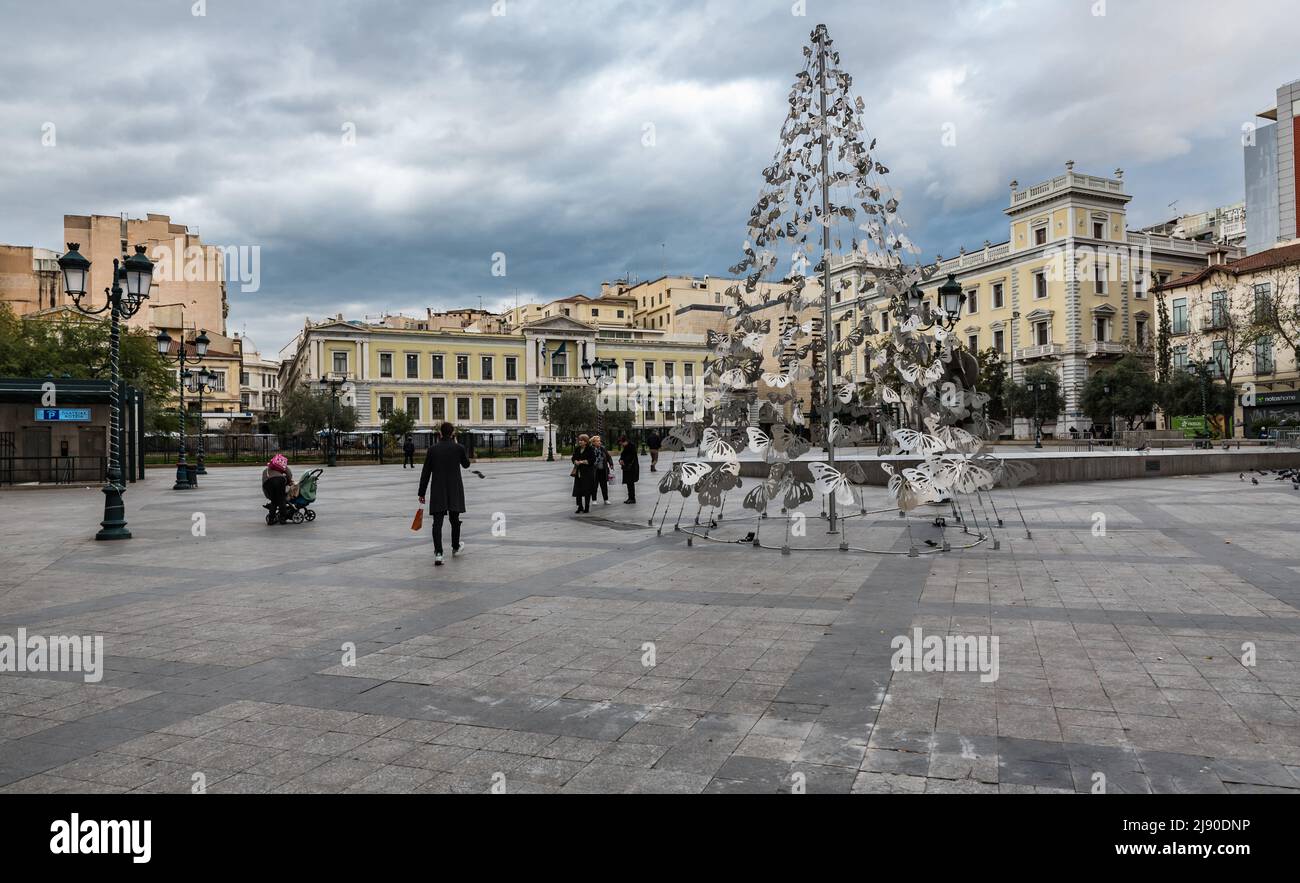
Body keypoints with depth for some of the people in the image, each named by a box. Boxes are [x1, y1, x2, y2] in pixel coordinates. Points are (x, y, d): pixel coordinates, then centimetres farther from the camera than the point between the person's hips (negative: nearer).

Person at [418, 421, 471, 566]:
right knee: (454, 519, 17)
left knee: (437, 522, -3)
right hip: (455, 490, 0)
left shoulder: (433, 449, -3)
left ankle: (438, 553, -15)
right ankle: (455, 547, 34)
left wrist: (422, 493, 5)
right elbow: (466, 464, 13)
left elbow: (426, 472, -1)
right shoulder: (458, 448, -5)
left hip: (437, 491, 0)